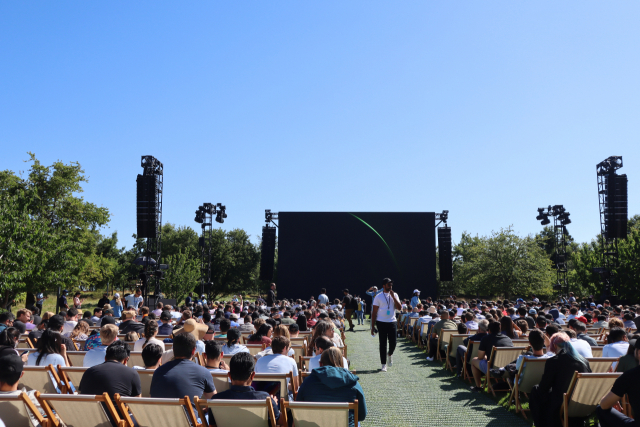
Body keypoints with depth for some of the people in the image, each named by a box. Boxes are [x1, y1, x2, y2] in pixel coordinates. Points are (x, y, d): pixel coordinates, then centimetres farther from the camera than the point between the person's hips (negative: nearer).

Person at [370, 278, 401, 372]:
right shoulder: (378, 297, -2)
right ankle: (383, 364, 11)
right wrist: (373, 326, -5)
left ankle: (390, 354, 33)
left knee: (393, 343, 0)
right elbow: (374, 312, -1)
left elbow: (400, 308, -4)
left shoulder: (394, 295, 7)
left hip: (392, 322, 2)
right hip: (381, 322, -2)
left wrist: (393, 297, -11)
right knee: (382, 344, 2)